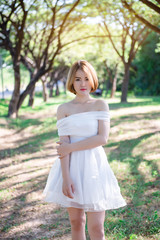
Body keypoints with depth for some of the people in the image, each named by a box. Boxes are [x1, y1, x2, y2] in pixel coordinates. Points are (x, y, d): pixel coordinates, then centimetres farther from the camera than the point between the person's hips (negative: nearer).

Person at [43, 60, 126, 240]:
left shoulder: (101, 105, 1)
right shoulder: (63, 109, 2)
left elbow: (102, 138, -10)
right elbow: (64, 144, -6)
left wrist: (71, 147, -12)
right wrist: (65, 178, -14)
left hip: (94, 166, -1)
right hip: (72, 167, 1)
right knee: (76, 221, 12)